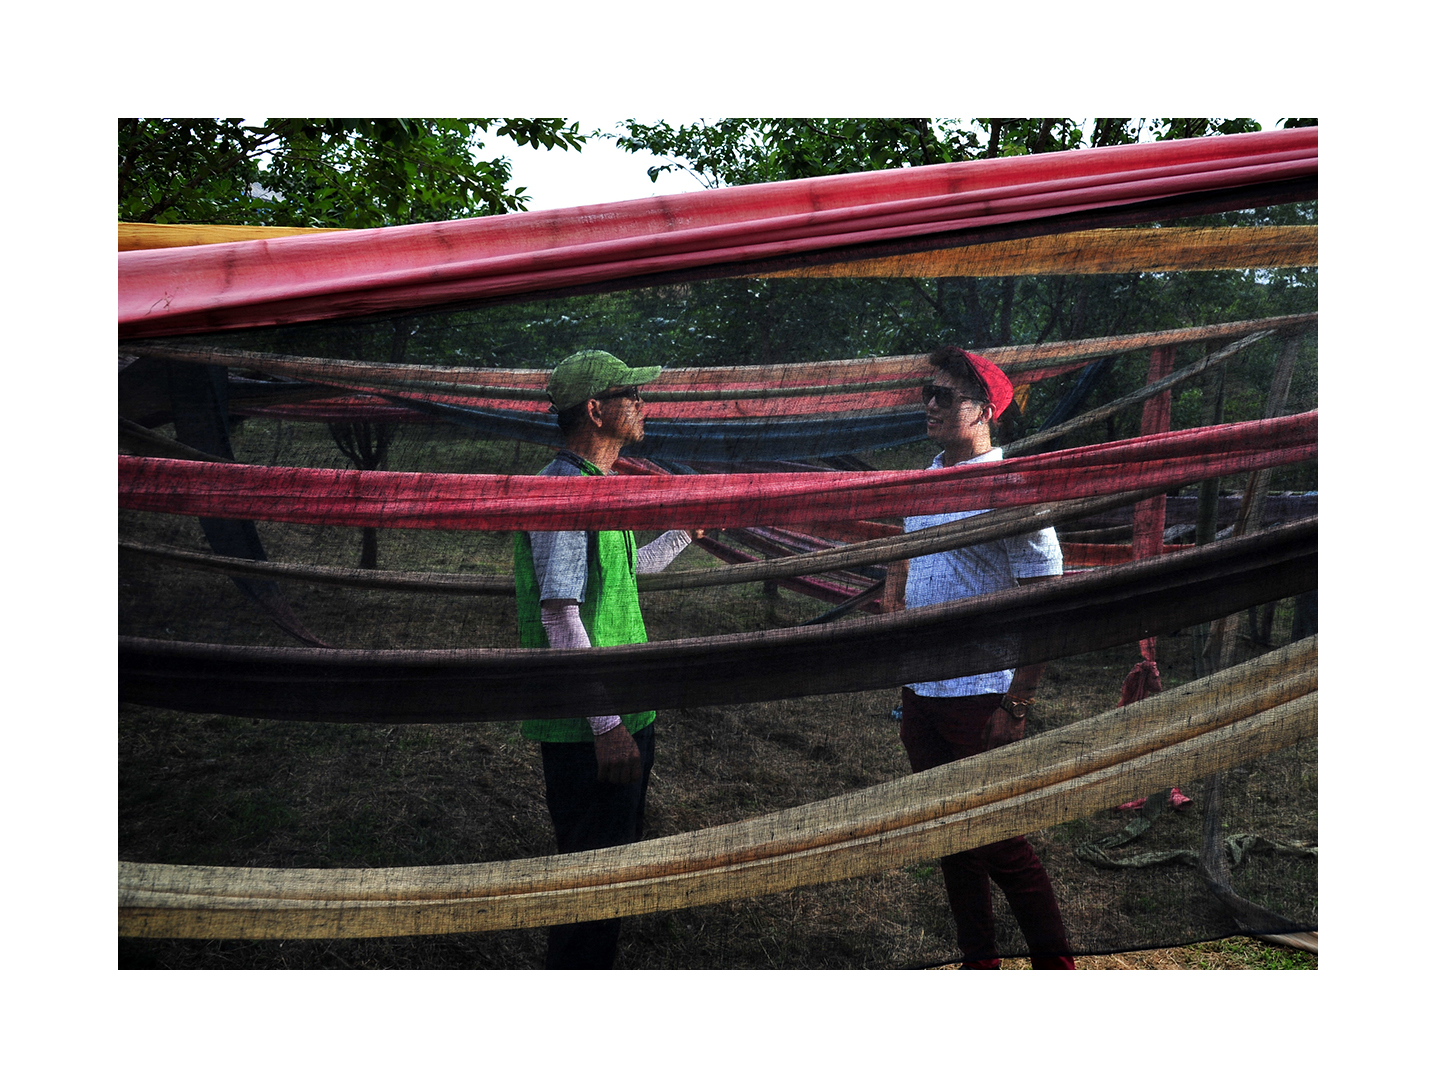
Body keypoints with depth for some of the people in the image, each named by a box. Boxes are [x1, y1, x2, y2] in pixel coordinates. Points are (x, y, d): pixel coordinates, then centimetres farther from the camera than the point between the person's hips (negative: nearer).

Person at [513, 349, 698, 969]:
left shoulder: (596, 487, 13)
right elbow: (560, 615, -24)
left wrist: (688, 530, 37)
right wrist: (606, 723, -23)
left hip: (623, 715, 10)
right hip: (587, 730, -10)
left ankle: (596, 968, 39)